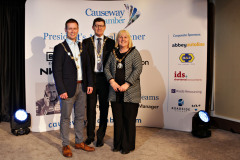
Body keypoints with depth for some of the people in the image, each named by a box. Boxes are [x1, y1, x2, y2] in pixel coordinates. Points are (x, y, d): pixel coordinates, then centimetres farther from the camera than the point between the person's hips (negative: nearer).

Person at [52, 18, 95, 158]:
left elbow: (87, 66, 12)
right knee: (65, 117, 6)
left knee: (80, 116, 14)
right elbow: (57, 71, -9)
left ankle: (79, 142, 29)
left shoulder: (82, 47, 12)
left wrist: (90, 84, 4)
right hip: (68, 88, -5)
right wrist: (61, 90, -15)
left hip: (82, 87, 5)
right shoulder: (60, 48, -5)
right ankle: (66, 145, 20)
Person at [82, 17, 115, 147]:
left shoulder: (110, 43, 5)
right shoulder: (86, 42, 6)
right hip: (90, 78, 0)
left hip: (104, 78, 0)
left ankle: (100, 136, 23)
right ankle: (90, 135, 25)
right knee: (90, 107, 8)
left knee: (104, 108, 7)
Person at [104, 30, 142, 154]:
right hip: (115, 92, 4)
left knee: (129, 119, 2)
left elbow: (138, 69, -8)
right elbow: (107, 68, 11)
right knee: (117, 119, 9)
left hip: (130, 92, -4)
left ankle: (128, 146, 16)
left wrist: (127, 84, -16)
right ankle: (118, 144, 24)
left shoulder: (134, 53, 2)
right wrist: (112, 81, -6)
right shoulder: (113, 53, 14)